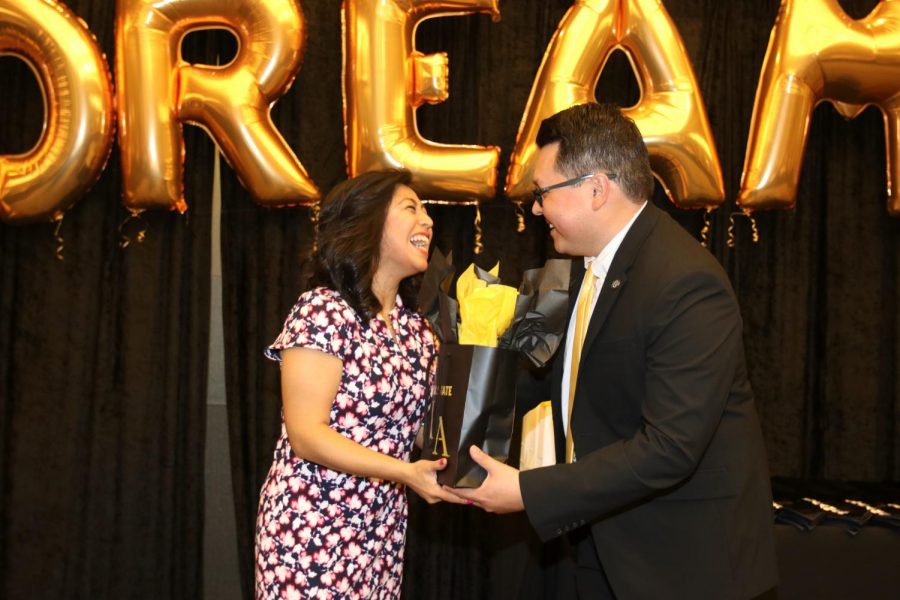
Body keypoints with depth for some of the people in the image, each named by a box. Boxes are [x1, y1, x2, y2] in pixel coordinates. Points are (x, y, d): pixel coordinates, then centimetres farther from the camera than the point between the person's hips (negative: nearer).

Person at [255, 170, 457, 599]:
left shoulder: (417, 330, 8)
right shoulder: (323, 310, -13)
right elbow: (306, 434, -19)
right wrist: (405, 473, -26)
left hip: (383, 535, 7)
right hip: (311, 532, -7)